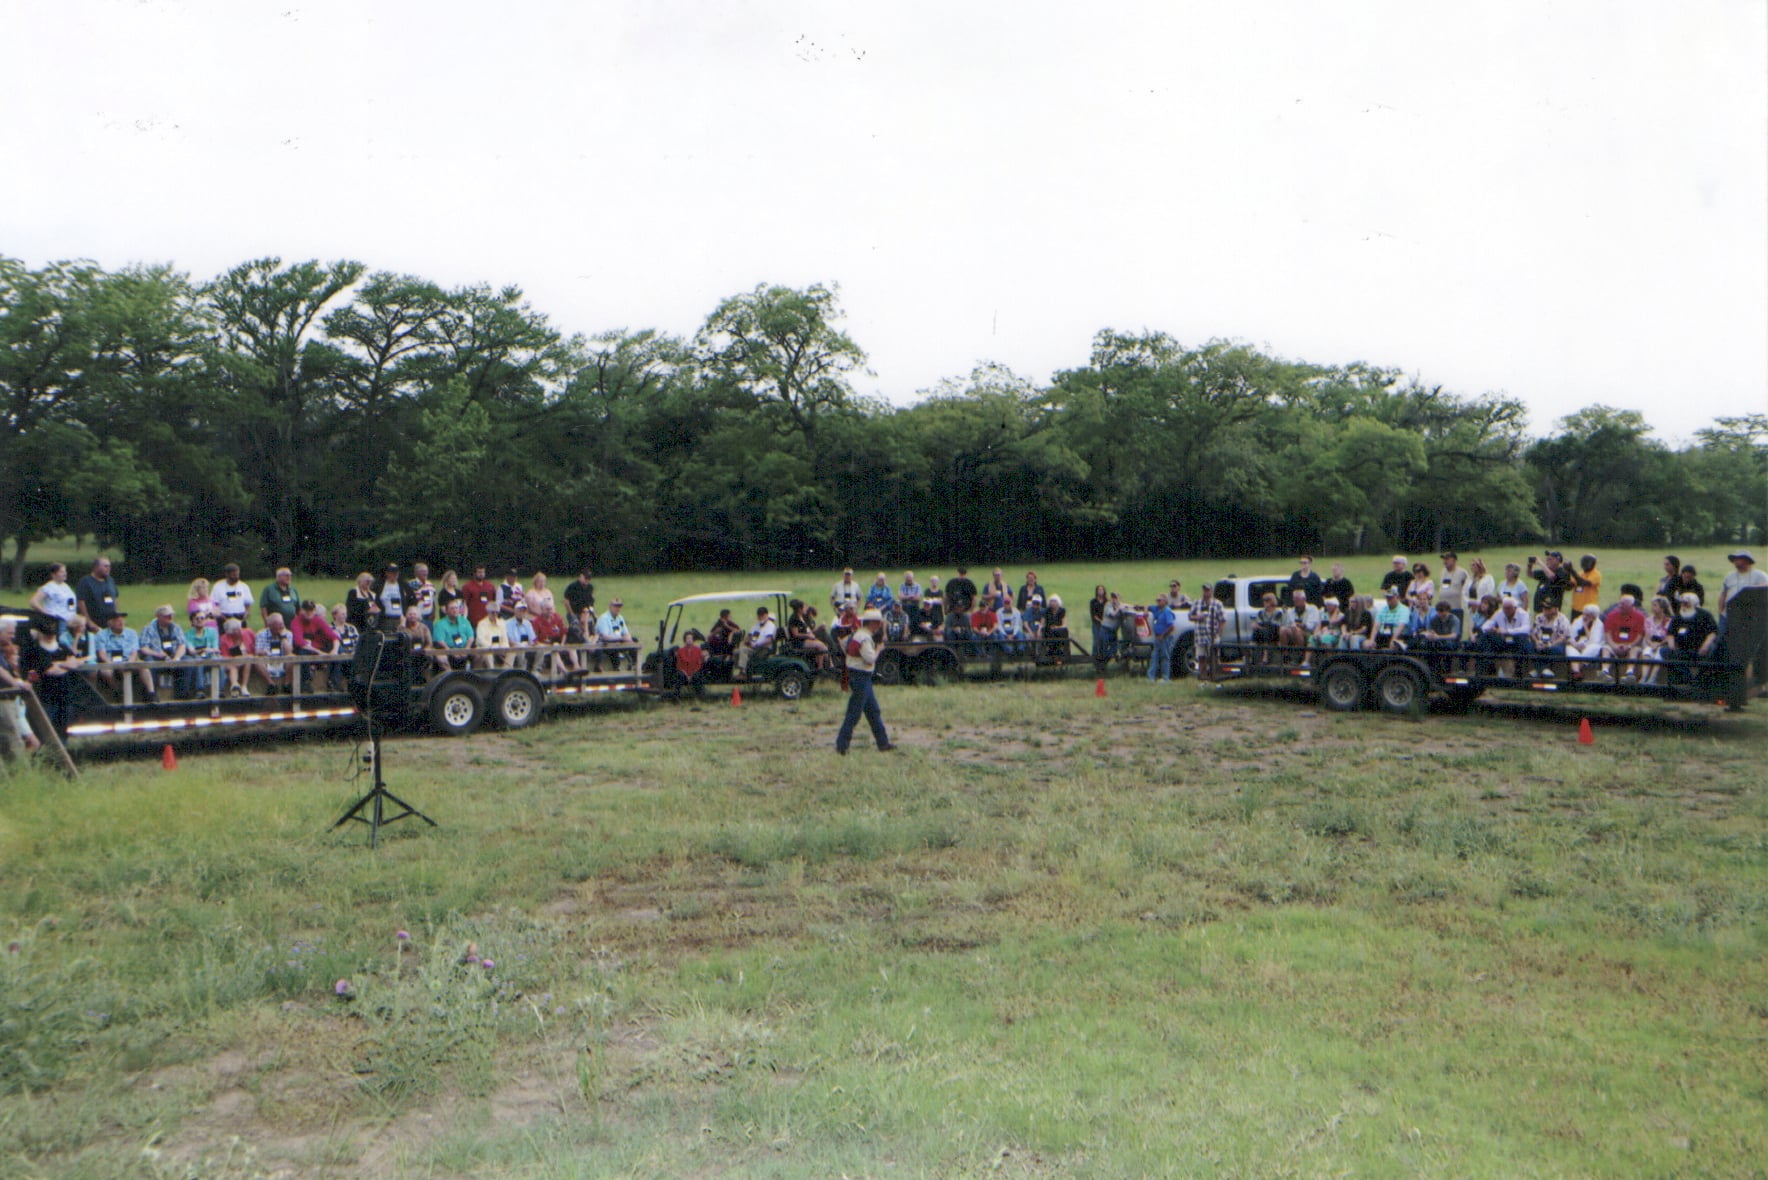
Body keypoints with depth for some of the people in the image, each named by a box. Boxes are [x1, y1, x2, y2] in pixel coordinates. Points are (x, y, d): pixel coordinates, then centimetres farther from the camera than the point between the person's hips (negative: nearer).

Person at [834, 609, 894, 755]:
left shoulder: (857, 634, 13)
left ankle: (883, 743, 20)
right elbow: (870, 659, -24)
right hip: (860, 678, -11)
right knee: (854, 714, -6)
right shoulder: (865, 638, -19)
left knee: (873, 711, 14)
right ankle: (841, 746, -1)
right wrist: (878, 649, -8)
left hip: (864, 679, 11)